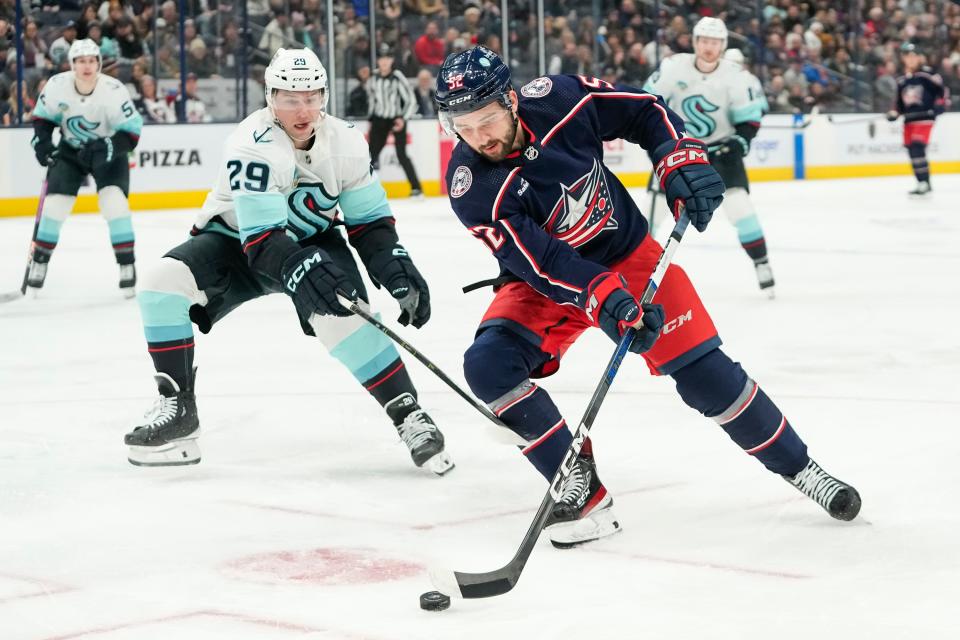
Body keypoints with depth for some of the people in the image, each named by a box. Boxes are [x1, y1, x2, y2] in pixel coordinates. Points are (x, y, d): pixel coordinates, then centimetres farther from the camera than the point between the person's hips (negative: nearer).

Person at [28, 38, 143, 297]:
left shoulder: (114, 91, -27)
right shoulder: (57, 85, -18)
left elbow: (131, 133, -23)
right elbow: (43, 116, 0)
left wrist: (106, 148, -37)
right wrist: (42, 141, -16)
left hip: (108, 152, -2)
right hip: (70, 150, 2)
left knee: (114, 203, -20)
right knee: (54, 205, -5)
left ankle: (127, 266, -8)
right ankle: (39, 263, 13)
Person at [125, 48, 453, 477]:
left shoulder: (344, 143, -14)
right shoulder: (254, 145, -29)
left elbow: (369, 222, -5)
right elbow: (261, 237, -36)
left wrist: (399, 271, -20)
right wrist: (301, 270, -53)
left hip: (312, 240, 1)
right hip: (235, 239, -1)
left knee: (342, 310, -29)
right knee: (163, 283, -24)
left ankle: (407, 413, -19)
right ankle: (177, 410, -13)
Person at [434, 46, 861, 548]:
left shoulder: (558, 99, -22)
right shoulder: (469, 186, -24)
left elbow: (645, 112, -4)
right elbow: (540, 262, -30)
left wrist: (683, 162, -18)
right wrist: (605, 300, -42)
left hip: (626, 250, 0)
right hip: (545, 279, 0)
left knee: (702, 370, -6)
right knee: (489, 365, -24)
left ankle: (798, 467, 14)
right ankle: (579, 486, -13)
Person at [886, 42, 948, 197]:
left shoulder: (927, 74, -6)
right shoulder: (901, 80, 13)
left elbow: (941, 89, -4)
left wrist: (940, 104, -16)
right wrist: (894, 113, 2)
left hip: (925, 117, -7)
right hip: (909, 119, 7)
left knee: (917, 147, -20)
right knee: (911, 150, 7)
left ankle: (924, 182, -19)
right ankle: (924, 184, 16)